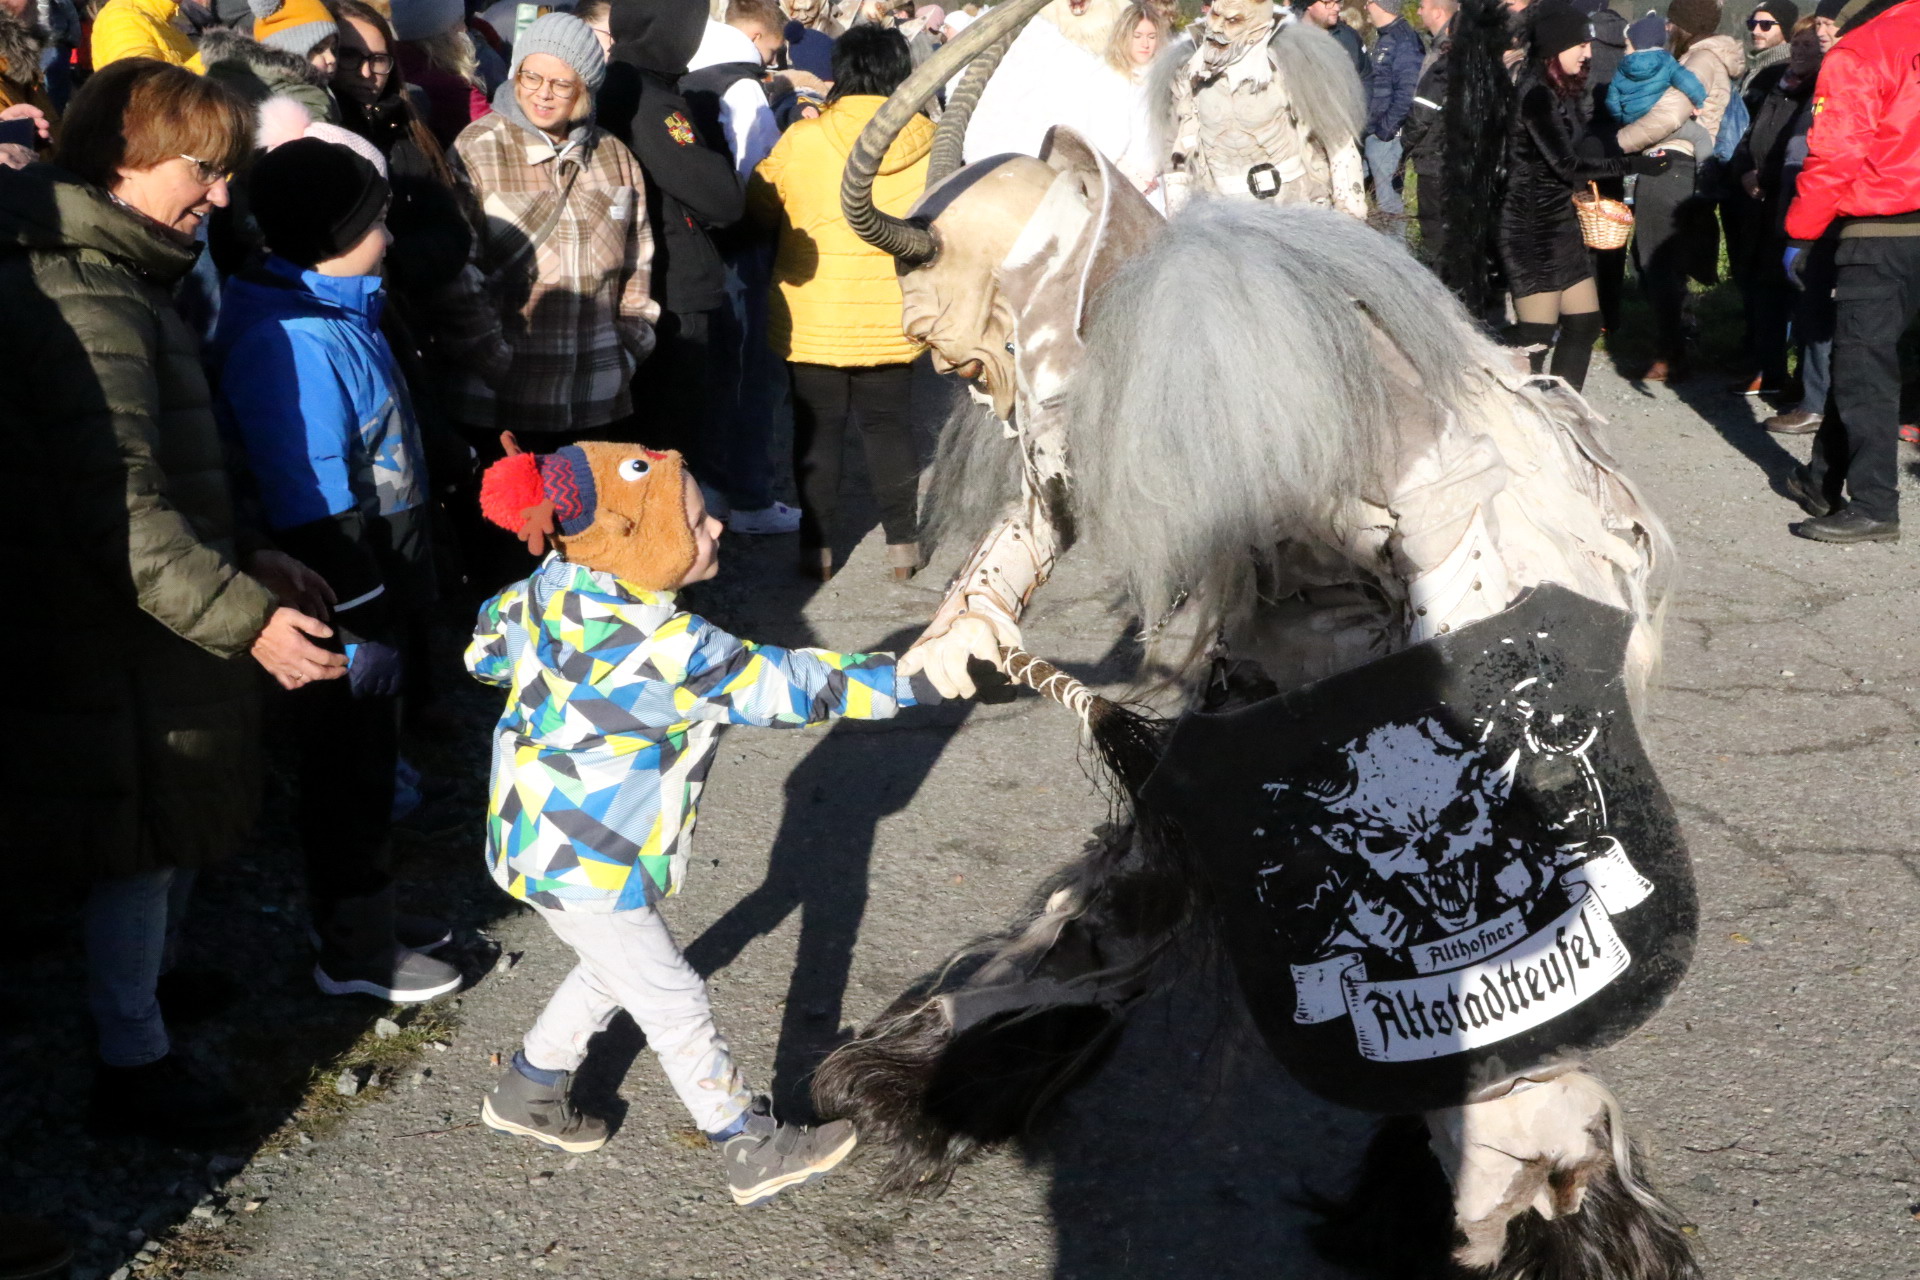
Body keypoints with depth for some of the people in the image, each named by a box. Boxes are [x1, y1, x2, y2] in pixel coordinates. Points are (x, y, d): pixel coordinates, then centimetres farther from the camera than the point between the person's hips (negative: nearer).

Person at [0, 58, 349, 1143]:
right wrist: (243, 618, -29)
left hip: (164, 630, 10)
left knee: (179, 831, 23)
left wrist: (244, 557, 15)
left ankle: (161, 977, 43)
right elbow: (121, 514, -28)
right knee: (144, 841, 3)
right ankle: (134, 1063, 18)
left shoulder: (119, 279, 12)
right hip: (125, 639, -10)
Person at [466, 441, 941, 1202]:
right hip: (587, 869, -8)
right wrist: (911, 681, -19)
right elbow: (791, 687, -25)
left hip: (539, 835, 8)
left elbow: (487, 649, 11)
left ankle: (529, 1089, 44)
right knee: (672, 1004, 5)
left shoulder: (549, 590, -6)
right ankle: (755, 1151, 19)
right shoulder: (670, 650, -29)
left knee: (613, 970, 28)